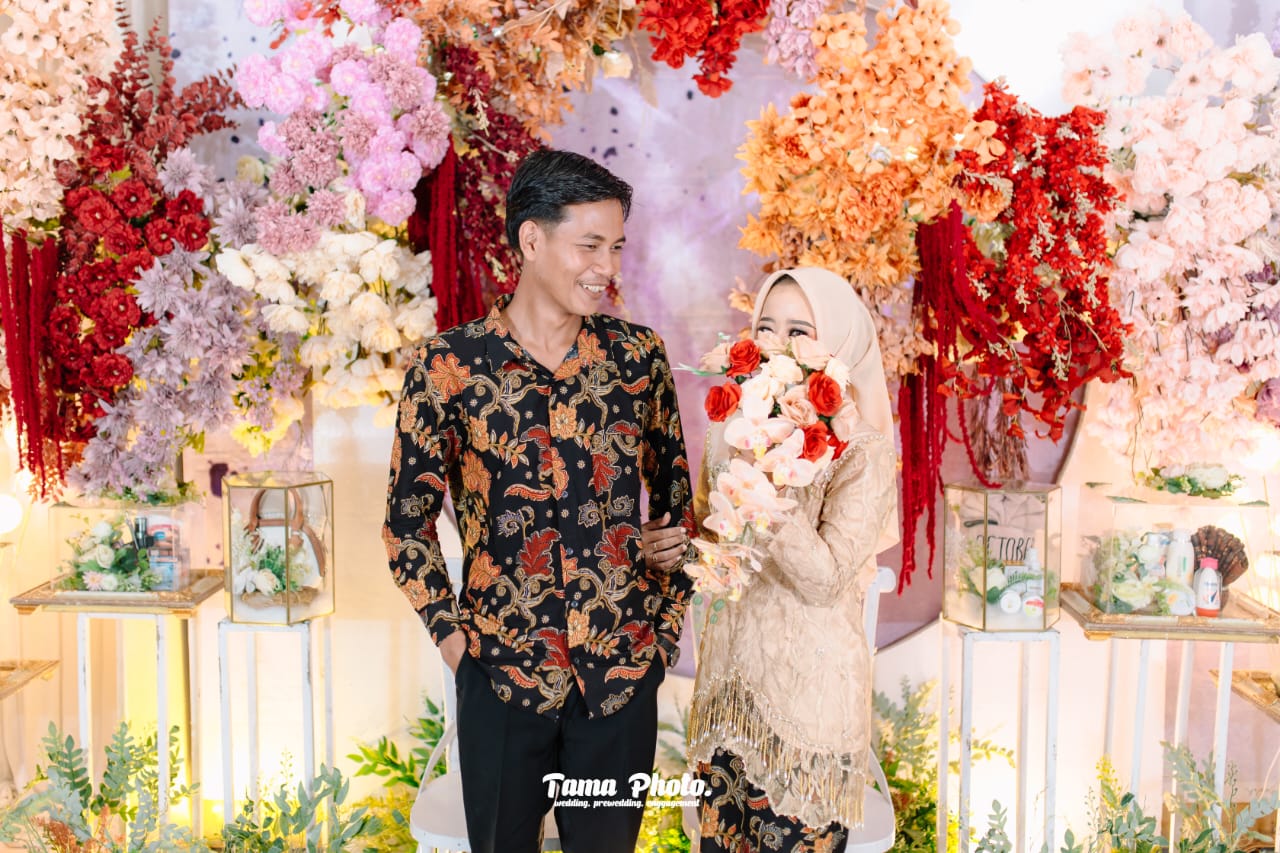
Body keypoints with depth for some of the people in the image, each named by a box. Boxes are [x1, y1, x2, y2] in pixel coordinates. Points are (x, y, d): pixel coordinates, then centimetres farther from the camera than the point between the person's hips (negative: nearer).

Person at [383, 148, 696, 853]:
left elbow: (675, 491, 9)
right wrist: (454, 637, -5)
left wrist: (668, 620, 6)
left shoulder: (638, 357, 0)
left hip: (623, 674, 2)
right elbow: (408, 521, -1)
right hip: (500, 673, -1)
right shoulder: (449, 365, -7)